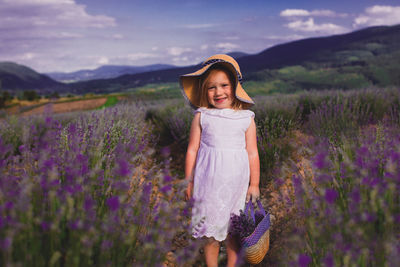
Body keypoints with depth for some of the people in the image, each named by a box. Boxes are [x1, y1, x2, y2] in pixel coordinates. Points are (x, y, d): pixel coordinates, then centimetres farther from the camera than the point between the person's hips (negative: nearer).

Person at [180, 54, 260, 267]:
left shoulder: (246, 119, 0)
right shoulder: (201, 116, -1)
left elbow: (252, 153, 4)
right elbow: (192, 149, 3)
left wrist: (254, 184, 5)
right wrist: (189, 181, 4)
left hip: (236, 183, 1)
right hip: (209, 183, 0)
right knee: (211, 236, 9)